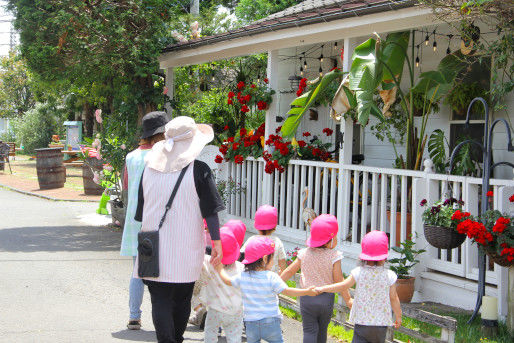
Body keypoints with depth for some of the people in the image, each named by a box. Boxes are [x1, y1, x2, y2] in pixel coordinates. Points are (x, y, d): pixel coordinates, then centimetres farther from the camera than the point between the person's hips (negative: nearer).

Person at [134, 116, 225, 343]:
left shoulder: (150, 168, 2)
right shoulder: (199, 170, -8)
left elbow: (141, 210, 9)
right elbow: (210, 211, -8)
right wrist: (216, 243, -2)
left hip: (155, 249, 1)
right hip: (186, 250, -1)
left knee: (160, 301, 2)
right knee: (182, 300, 15)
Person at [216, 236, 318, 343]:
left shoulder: (242, 277, -4)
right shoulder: (272, 278, -16)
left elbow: (227, 281, 10)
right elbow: (287, 291, -17)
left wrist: (219, 267, 24)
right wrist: (307, 291, -13)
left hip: (251, 323, 3)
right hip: (270, 321, -3)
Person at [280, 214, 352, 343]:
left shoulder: (305, 254, -3)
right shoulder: (334, 256, -12)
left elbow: (289, 271, 4)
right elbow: (339, 280, -10)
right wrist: (348, 300, -1)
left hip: (307, 298, 1)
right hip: (327, 298, -1)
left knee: (309, 330, 3)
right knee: (322, 330, 16)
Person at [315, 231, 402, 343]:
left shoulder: (359, 272, -8)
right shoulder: (389, 275, -7)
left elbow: (343, 286, -4)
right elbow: (393, 298, -1)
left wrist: (322, 288, 8)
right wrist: (398, 317, 13)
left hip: (362, 321, -1)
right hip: (382, 322, 1)